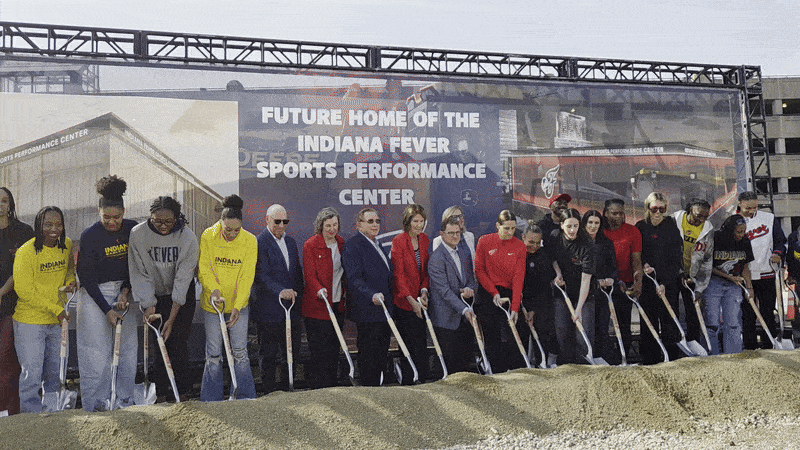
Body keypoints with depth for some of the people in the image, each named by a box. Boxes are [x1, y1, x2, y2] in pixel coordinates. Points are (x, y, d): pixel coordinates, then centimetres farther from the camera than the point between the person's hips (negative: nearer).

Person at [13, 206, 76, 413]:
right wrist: (56, 309, -15)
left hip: (56, 321, 6)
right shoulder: (26, 252, -16)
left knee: (53, 373, 15)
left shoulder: (67, 245, 1)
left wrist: (70, 281, -3)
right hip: (29, 321, -6)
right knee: (31, 373, -3)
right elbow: (24, 291, -15)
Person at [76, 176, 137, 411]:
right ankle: (95, 405, 6)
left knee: (128, 345, 5)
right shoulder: (90, 235, -14)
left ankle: (126, 400, 17)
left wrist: (126, 291, -9)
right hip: (95, 293, -4)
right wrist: (106, 309, -15)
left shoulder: (133, 229, -4)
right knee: (97, 349, -4)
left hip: (125, 291, 4)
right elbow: (86, 277, -11)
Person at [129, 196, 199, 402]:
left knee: (178, 341, -6)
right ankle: (161, 392, 7)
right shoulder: (138, 234, -16)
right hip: (154, 295, 1)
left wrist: (172, 318, -22)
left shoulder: (187, 237, -20)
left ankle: (182, 391, 5)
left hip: (182, 295, -1)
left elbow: (182, 279, -20)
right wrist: (148, 305, -16)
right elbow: (139, 274, -9)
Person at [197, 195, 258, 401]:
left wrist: (237, 307, -16)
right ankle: (211, 401, 16)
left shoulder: (250, 240, -10)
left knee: (239, 351, 0)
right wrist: (214, 290, -23)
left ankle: (246, 398, 12)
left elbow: (246, 276, -9)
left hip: (239, 303, 0)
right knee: (214, 353, 4)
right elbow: (204, 269, -4)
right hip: (212, 303, 0)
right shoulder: (208, 237, -9)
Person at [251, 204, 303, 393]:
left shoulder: (291, 241, 14)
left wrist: (298, 295, 11)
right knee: (268, 355, 2)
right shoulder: (259, 242, -10)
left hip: (292, 307, 7)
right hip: (269, 310, -7)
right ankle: (269, 392, 13)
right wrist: (280, 291, -32)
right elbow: (262, 276, -19)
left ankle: (288, 389, 24)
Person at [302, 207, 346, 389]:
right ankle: (318, 387, 3)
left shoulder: (341, 243, 10)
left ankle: (332, 385, 19)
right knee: (320, 349, -5)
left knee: (334, 347, 9)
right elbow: (310, 274, -13)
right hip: (317, 305, -5)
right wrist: (319, 290, -30)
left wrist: (346, 294, 9)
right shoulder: (311, 245, -7)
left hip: (338, 303, 5)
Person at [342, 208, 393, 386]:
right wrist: (372, 296, -36)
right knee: (368, 358, -4)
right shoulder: (353, 246, -12)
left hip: (383, 310, 9)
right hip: (367, 310, -9)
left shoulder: (377, 245, 18)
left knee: (381, 357, 14)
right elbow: (354, 279, -22)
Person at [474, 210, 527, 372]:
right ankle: (498, 376, 6)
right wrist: (494, 292, -8)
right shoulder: (484, 241, 0)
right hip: (487, 295, 0)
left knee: (507, 338, -9)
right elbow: (479, 270, 2)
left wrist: (515, 307, -12)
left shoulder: (520, 246, 0)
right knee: (492, 338, -2)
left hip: (508, 295, 0)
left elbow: (518, 278, -5)